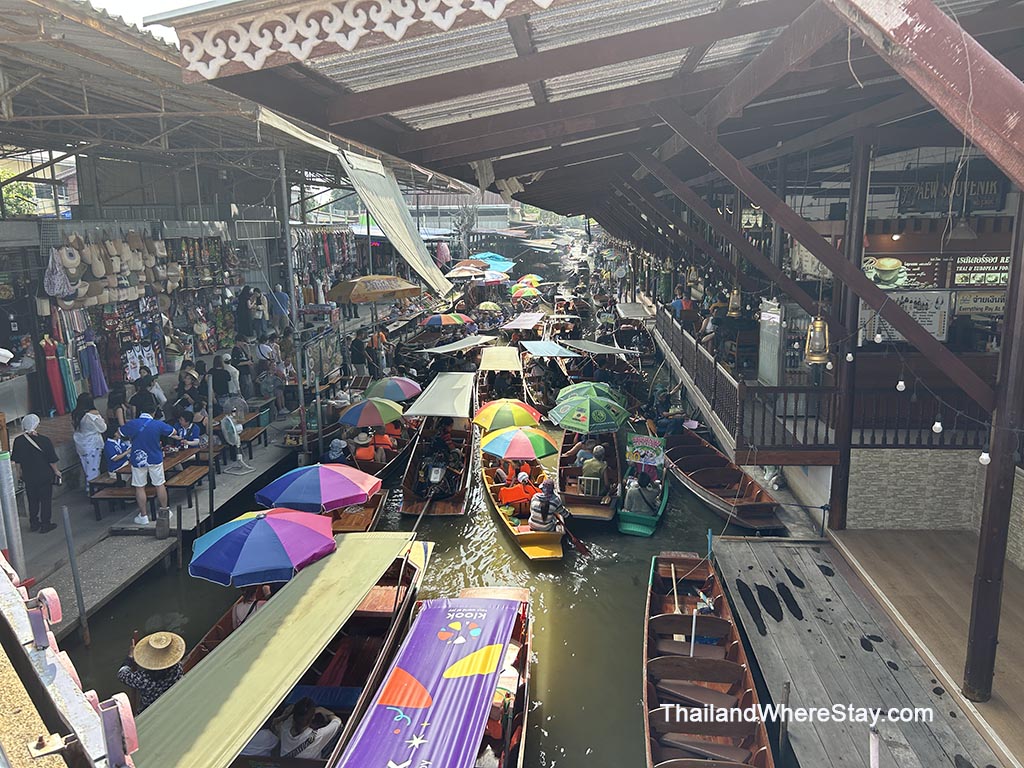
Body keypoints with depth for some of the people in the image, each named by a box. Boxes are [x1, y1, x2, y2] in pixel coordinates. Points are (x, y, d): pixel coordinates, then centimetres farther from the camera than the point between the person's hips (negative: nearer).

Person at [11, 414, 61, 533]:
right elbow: (52, 460, -12)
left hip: (28, 477, 4)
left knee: (32, 501, 19)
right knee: (45, 500, 9)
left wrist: (20, 472, 19)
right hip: (45, 476, -4)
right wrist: (56, 471, 5)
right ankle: (45, 525, 15)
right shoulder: (44, 440, -19)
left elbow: (17, 461, 2)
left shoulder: (18, 441, -8)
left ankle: (34, 523, 29)